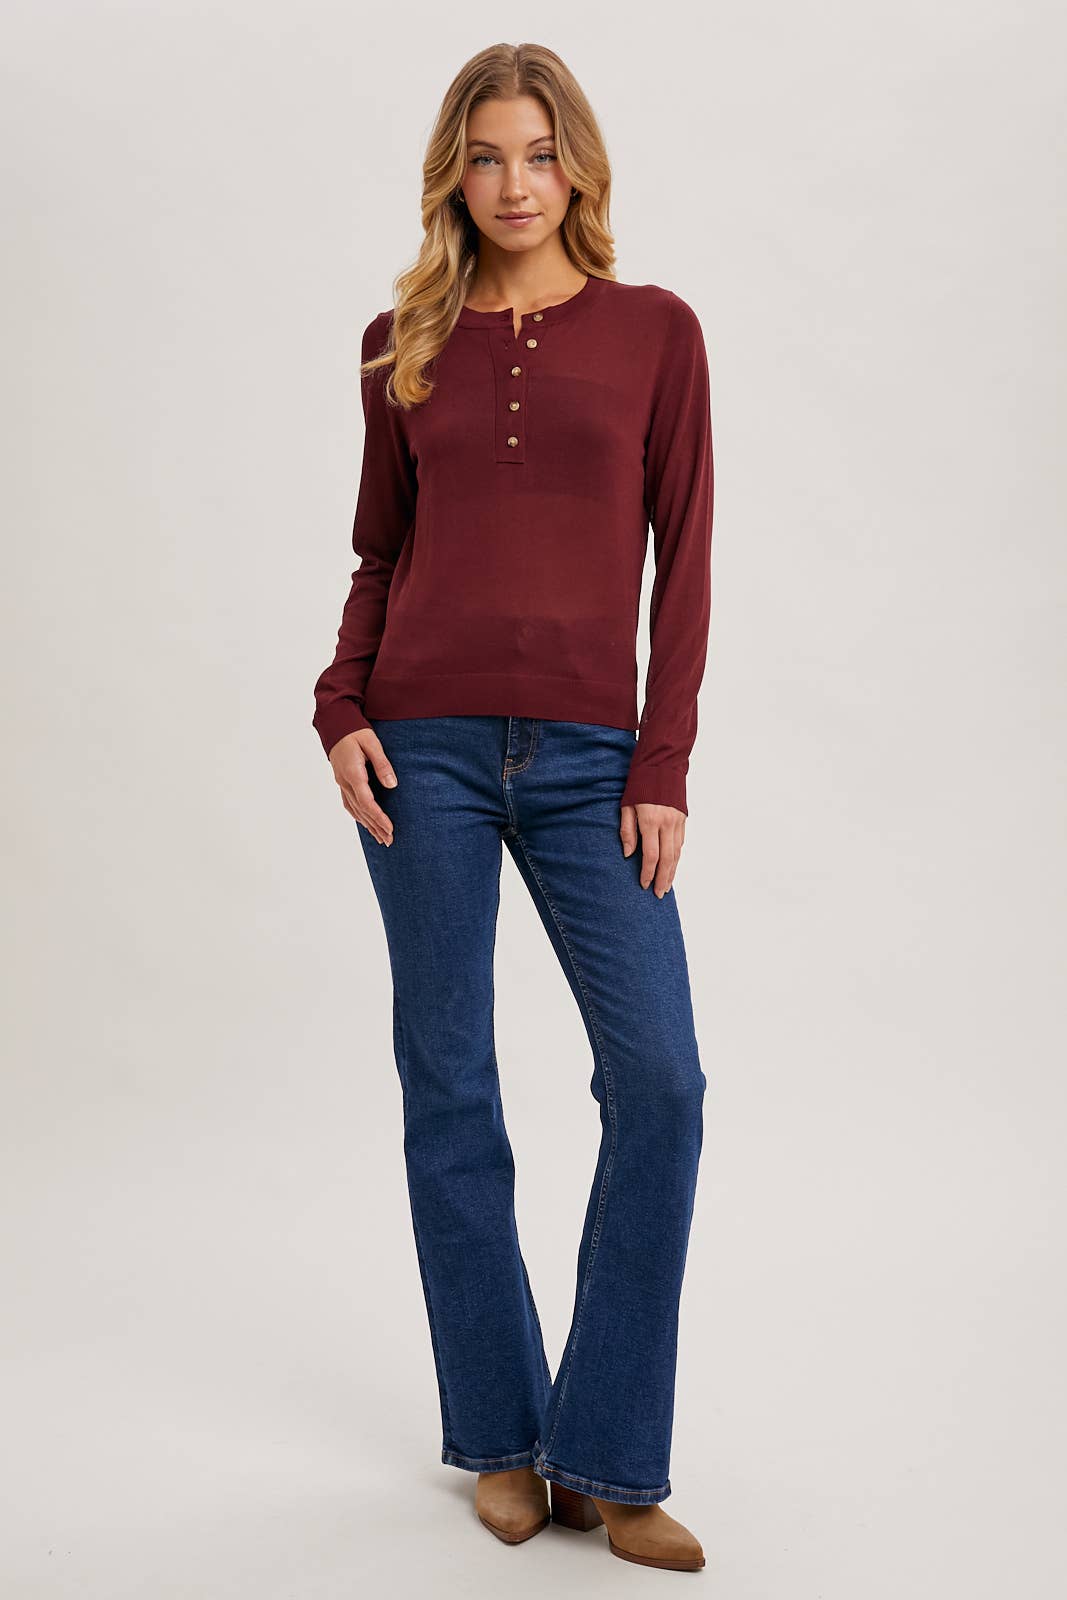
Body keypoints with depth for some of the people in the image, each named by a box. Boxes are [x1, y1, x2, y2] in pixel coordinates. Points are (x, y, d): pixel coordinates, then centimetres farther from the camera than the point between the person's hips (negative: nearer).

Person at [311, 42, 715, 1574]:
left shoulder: (654, 330, 6)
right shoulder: (402, 344, 10)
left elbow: (682, 560, 3)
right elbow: (379, 555, 13)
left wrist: (663, 764, -4)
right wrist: (342, 707, -3)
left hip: (586, 755, 0)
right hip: (425, 743, 1)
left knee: (659, 1079, -7)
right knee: (450, 1089, 4)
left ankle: (608, 1459, 8)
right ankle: (500, 1437, 21)